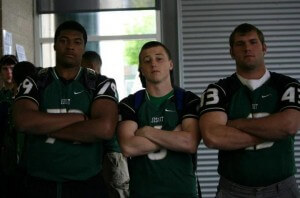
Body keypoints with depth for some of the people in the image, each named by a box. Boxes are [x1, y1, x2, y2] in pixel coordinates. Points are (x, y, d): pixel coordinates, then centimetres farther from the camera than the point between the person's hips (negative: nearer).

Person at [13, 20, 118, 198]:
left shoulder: (102, 84, -1)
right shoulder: (34, 83, 3)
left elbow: (105, 128, -17)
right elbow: (23, 122, -15)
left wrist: (46, 127, -11)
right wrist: (78, 117, -15)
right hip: (40, 184, 1)